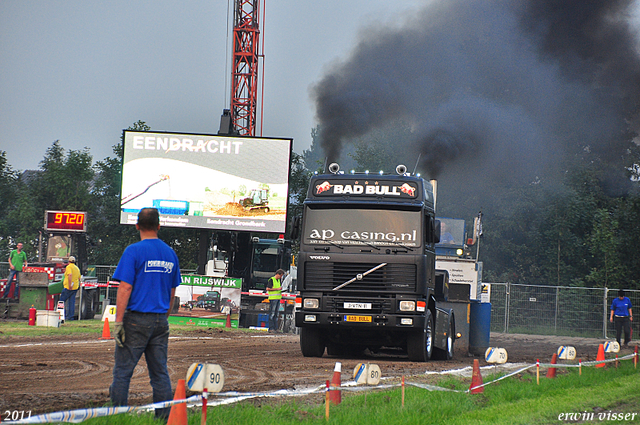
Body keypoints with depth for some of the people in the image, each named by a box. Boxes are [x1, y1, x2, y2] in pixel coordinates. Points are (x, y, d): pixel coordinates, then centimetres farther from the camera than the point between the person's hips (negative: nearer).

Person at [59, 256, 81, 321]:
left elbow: (70, 275, -25)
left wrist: (70, 285, -27)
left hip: (68, 288, -7)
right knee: (72, 302, 6)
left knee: (62, 300, 1)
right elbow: (79, 278, 22)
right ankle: (71, 316, 3)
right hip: (76, 287, 7)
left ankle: (63, 316, -4)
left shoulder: (69, 267, -8)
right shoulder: (77, 268, 16)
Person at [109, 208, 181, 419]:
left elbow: (125, 288, -13)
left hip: (137, 320, -5)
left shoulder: (134, 251, -8)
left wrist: (118, 321, -12)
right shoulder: (170, 253, 10)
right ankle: (164, 417, 5)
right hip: (160, 322, 5)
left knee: (123, 370, -1)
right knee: (160, 372, 7)